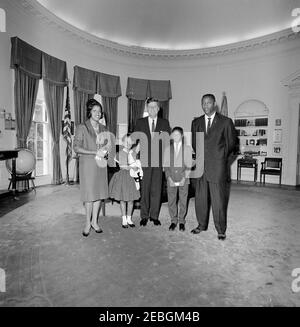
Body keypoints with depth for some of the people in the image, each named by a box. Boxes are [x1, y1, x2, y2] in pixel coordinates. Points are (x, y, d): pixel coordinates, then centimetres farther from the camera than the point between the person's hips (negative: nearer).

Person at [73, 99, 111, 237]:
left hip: (100, 164, 5)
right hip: (87, 164, -5)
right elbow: (76, 147, -10)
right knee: (89, 194, -1)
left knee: (99, 193, 7)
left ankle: (94, 221, 21)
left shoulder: (103, 128, 11)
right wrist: (95, 152, -17)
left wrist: (104, 151, -4)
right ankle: (88, 223, 16)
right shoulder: (82, 128, -4)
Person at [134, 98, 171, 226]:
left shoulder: (164, 123, 10)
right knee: (144, 189, 2)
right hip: (144, 160, 0)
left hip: (159, 161, 1)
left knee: (156, 189, 5)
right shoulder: (140, 122, 9)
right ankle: (144, 216, 15)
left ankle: (154, 216, 17)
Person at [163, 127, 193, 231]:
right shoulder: (168, 149, 9)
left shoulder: (187, 148, 4)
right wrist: (169, 177, -4)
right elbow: (165, 165, 7)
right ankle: (173, 221, 20)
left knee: (183, 202, 4)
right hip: (171, 180, 1)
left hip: (183, 180, -1)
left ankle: (181, 222, 19)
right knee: (171, 201, 4)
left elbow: (189, 165, 2)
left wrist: (184, 178, -7)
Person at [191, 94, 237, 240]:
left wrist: (222, 158, 7)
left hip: (218, 167, -4)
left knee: (218, 200, 2)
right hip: (201, 166, 4)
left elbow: (232, 143, 8)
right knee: (200, 198, 10)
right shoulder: (196, 122, 13)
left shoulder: (226, 122, 1)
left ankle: (221, 230, 17)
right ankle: (202, 225, 27)